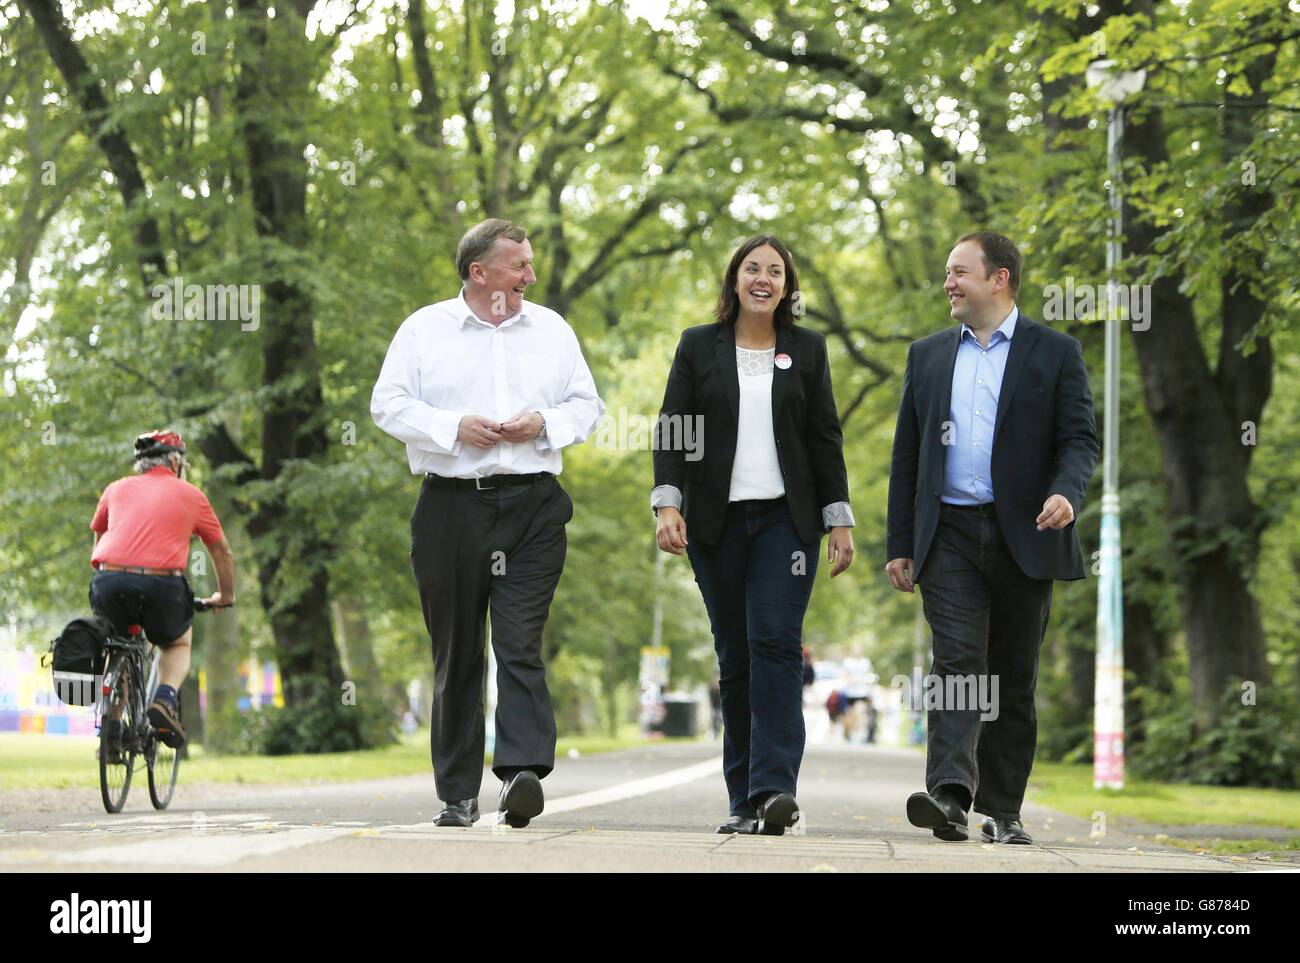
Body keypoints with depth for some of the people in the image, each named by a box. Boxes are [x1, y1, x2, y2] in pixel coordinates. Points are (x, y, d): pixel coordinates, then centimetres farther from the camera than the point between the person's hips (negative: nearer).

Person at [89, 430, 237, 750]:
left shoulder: (117, 489, 21)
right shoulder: (190, 495, 17)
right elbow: (222, 551, 25)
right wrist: (225, 596, 41)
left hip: (110, 581, 2)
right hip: (162, 585, -2)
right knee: (178, 644, 27)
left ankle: (111, 725, 14)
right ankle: (165, 698, -2)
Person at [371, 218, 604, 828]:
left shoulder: (552, 331, 13)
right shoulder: (424, 330, 7)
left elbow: (587, 406, 15)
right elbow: (388, 403, 3)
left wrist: (543, 423, -5)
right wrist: (453, 428, -11)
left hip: (532, 506, 0)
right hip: (450, 506, 0)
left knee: (520, 643, -14)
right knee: (456, 653, 3)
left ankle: (523, 770, -24)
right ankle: (457, 795, 10)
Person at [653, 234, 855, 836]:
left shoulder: (807, 350, 10)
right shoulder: (698, 347, 9)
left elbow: (826, 440, 9)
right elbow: (672, 428, 4)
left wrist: (839, 520, 3)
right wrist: (667, 503, -9)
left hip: (786, 518, -1)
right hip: (717, 520, 1)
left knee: (775, 642, -15)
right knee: (734, 657, 2)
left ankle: (774, 787, -22)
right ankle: (745, 801, 5)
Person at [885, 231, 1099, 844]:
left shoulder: (1055, 353, 5)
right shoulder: (927, 355, 14)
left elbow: (1079, 438, -1)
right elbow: (906, 455, 15)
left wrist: (1065, 492, -22)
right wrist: (900, 544, 10)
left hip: (1023, 538, -1)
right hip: (949, 535, 1)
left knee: (1014, 677, 4)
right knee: (958, 660, -14)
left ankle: (1003, 811, 11)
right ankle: (949, 795, -27)